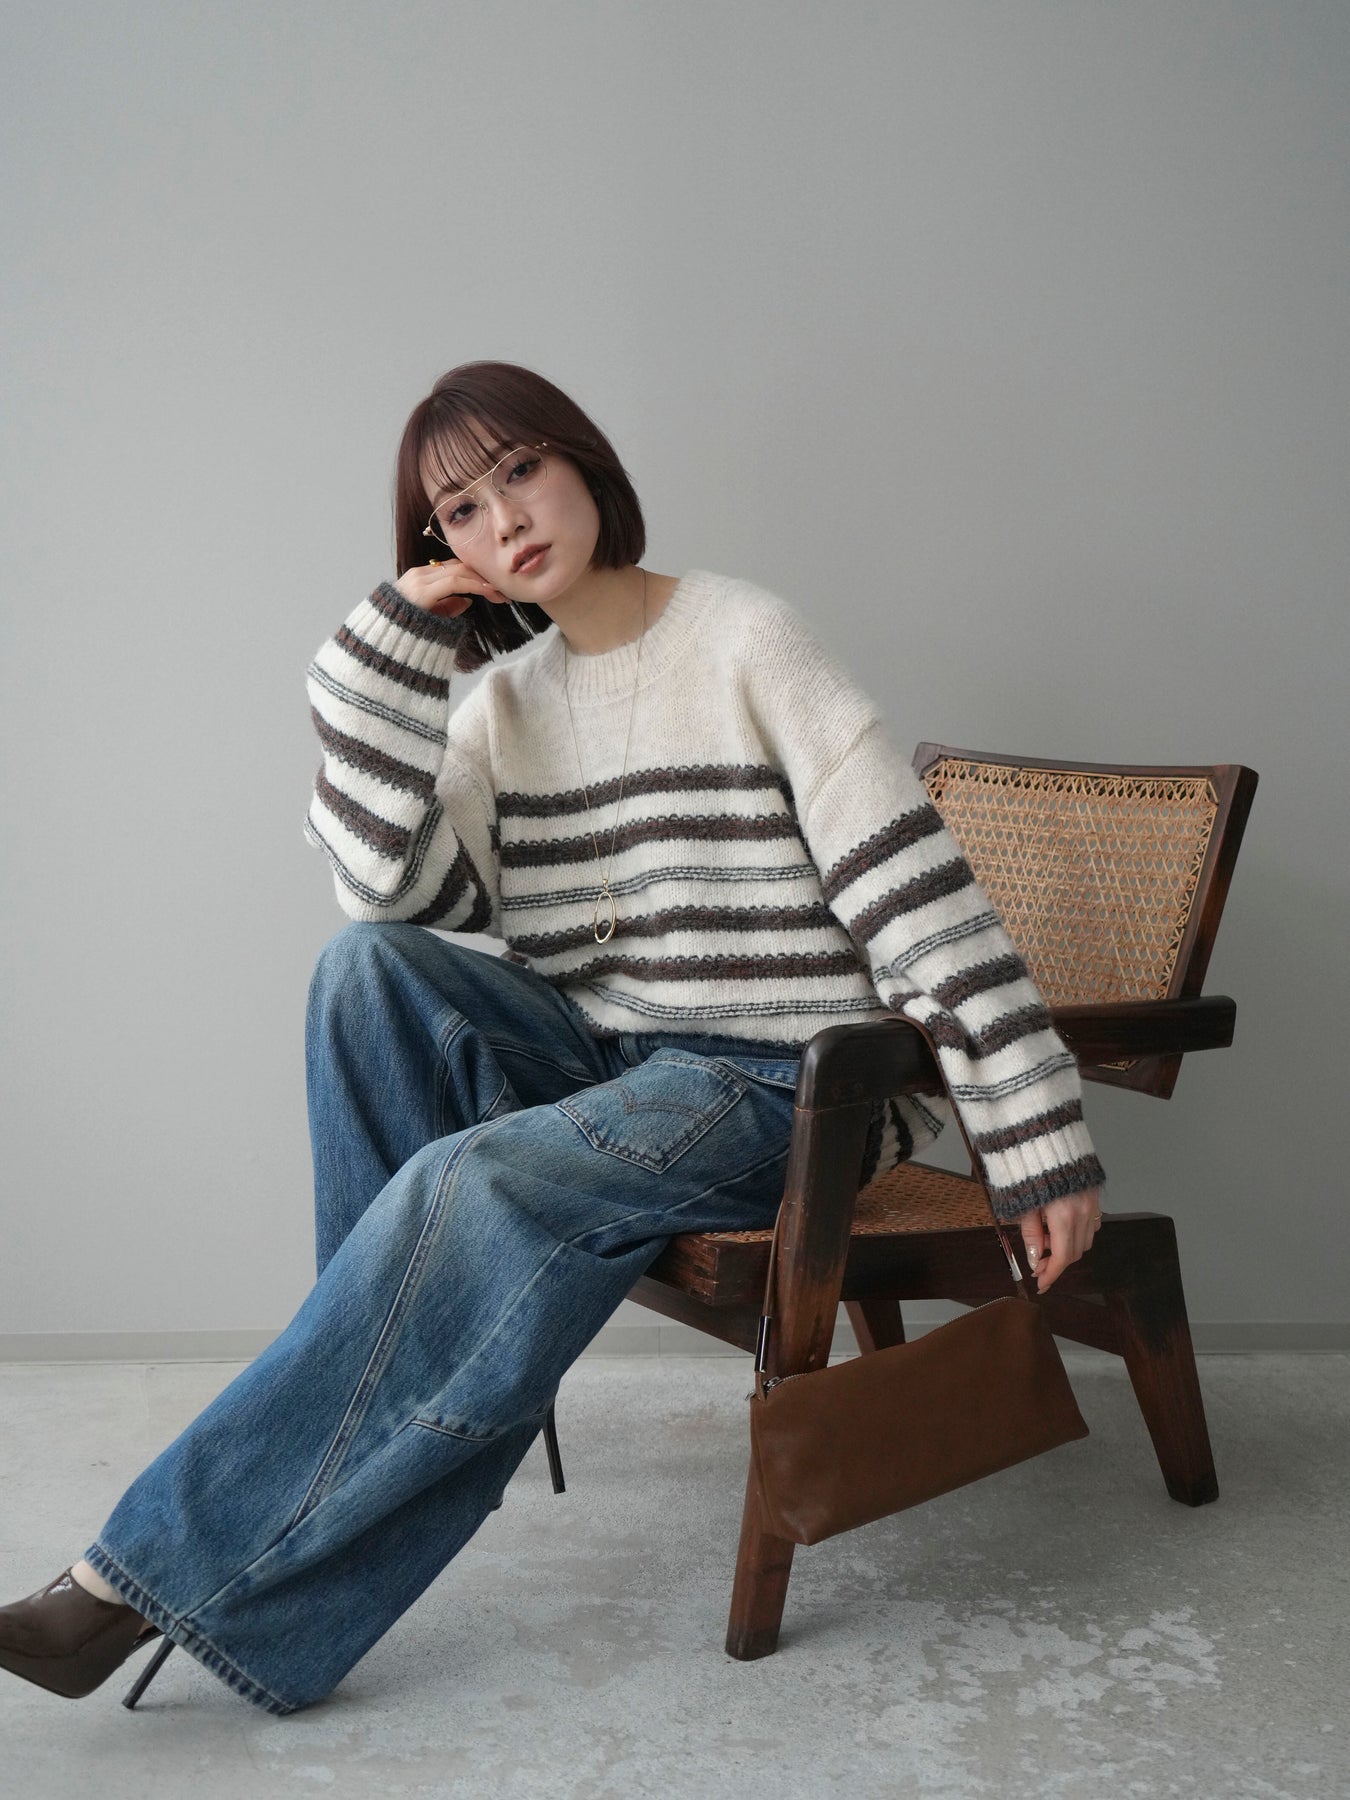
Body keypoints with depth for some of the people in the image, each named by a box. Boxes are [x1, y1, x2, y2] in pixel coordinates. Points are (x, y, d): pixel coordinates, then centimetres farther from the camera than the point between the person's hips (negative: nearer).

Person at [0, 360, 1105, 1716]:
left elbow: (913, 887, -11)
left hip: (787, 1082, -5)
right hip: (600, 1053, 5)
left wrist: (1037, 1142, -14)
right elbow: (386, 885, -6)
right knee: (370, 967, -19)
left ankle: (172, 1567, -18)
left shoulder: (742, 639, -6)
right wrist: (401, 637, -7)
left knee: (474, 1185, -29)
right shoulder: (508, 696, 10)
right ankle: (408, 1365, -15)